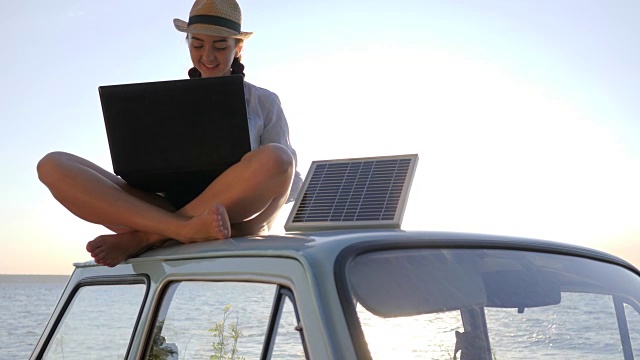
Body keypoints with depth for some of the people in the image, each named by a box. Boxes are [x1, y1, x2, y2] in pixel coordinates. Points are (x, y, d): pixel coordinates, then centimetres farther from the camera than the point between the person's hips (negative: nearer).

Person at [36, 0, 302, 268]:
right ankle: (185, 229, -36)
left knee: (274, 159, -35)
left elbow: (290, 181, 11)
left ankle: (144, 237, -27)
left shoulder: (264, 102, 16)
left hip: (238, 220, -2)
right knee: (53, 166, -16)